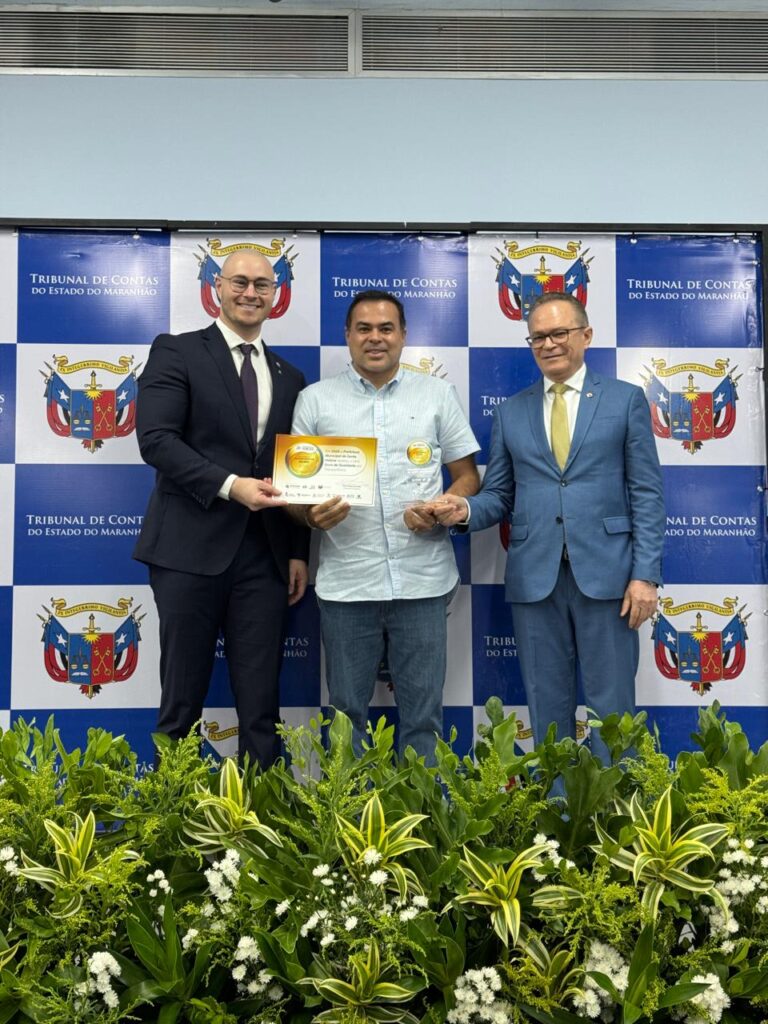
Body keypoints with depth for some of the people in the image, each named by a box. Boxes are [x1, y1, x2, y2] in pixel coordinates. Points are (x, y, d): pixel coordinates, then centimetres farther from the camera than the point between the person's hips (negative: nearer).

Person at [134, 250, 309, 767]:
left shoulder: (289, 377, 16)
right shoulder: (176, 351, 3)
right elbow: (155, 438, -10)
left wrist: (299, 553, 10)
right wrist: (230, 485, -20)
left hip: (264, 555, 4)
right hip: (191, 548, -3)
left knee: (261, 707, 7)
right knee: (182, 701, 6)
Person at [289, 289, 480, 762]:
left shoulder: (439, 394, 7)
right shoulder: (315, 400, 6)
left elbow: (468, 475, 9)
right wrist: (312, 513, -14)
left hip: (423, 580, 0)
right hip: (346, 582, 0)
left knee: (423, 713, 8)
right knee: (347, 712, 12)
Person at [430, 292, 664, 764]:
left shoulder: (625, 399, 5)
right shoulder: (510, 411, 12)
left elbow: (647, 494, 1)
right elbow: (499, 495, 12)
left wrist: (646, 574, -7)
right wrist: (465, 508, -10)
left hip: (605, 573, -2)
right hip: (534, 577, 2)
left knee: (611, 706, 5)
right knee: (547, 707, 11)